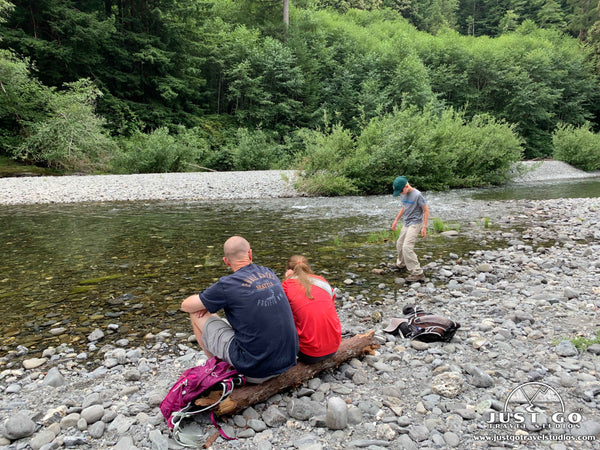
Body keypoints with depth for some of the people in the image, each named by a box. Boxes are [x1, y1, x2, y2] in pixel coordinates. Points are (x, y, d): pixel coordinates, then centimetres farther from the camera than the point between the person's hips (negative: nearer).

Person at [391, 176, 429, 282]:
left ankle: (418, 273, -17)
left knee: (407, 247, -19)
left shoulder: (417, 195, -19)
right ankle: (401, 264, 43)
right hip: (406, 224, 8)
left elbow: (426, 210, -13)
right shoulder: (403, 195, 4)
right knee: (399, 245, 19)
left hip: (415, 224, -8)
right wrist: (396, 220, 21)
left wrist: (424, 227, -15)